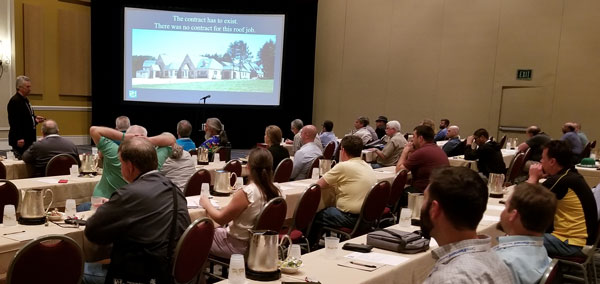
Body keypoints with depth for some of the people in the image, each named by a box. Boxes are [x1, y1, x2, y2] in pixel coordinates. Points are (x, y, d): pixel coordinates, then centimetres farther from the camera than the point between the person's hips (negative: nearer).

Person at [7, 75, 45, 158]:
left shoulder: (25, 100, 13)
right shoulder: (15, 101, -15)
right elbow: (14, 122, -21)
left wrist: (35, 119, 7)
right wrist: (19, 139, -23)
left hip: (28, 139, 9)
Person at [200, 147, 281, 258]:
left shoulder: (245, 194, -29)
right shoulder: (276, 193, -10)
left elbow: (220, 219, -16)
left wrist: (206, 203, 2)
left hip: (238, 246, -7)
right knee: (218, 230, 27)